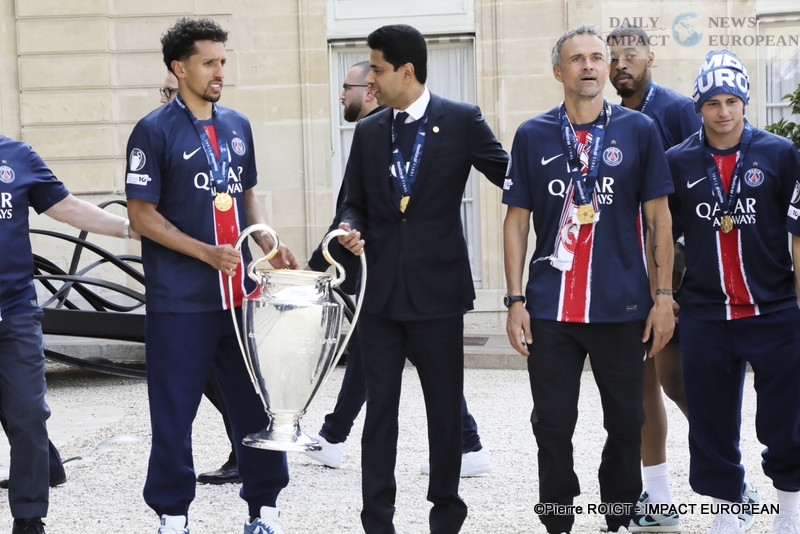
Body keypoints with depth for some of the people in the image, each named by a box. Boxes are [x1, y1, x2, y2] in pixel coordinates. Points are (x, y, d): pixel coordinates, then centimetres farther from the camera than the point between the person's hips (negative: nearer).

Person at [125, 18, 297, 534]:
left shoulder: (237, 127, 11)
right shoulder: (155, 132, -6)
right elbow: (142, 214, -9)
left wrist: (268, 244, 4)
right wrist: (206, 252, -17)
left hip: (240, 293, 5)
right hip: (181, 301, -5)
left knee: (256, 402, 8)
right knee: (175, 410, 2)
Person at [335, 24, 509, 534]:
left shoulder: (462, 121, -3)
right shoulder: (368, 131, 9)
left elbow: (510, 175, 1)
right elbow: (354, 203, 14)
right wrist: (352, 230, -6)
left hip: (438, 287, -3)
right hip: (381, 290, 3)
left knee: (445, 410, 8)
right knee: (380, 409, 5)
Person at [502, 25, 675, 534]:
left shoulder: (639, 130, 2)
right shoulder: (532, 136, 4)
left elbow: (659, 217, 3)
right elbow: (517, 221, 5)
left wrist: (663, 296, -2)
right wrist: (515, 300, 0)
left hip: (623, 306, 0)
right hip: (551, 308, 0)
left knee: (626, 423, 9)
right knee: (553, 425, 4)